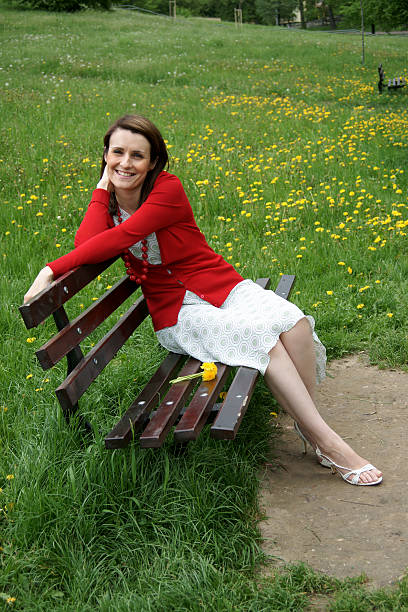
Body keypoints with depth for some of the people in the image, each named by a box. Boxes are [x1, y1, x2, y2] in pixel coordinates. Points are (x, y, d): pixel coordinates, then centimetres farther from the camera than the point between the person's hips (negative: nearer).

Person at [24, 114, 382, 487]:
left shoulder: (167, 190, -10)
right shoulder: (106, 202, 2)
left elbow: (121, 237, -25)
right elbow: (87, 247, -21)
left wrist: (53, 269, -25)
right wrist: (103, 188, -12)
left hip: (223, 287, 0)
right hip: (177, 313, 0)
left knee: (292, 322, -29)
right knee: (261, 335, -28)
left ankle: (308, 424, -11)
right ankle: (328, 442, -20)